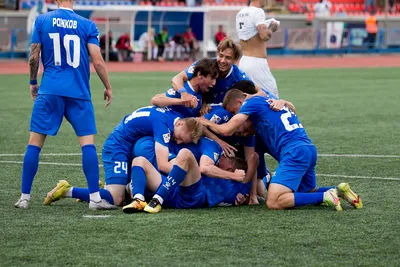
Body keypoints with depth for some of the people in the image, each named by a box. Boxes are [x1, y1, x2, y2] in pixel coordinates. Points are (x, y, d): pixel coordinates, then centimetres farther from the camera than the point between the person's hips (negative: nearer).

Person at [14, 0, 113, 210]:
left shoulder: (42, 21, 3)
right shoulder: (87, 25, 2)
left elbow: (34, 57, 4)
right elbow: (98, 61, -2)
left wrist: (33, 82, 20)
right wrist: (108, 87, 11)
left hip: (49, 90, 1)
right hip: (78, 93, 0)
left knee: (35, 142, 6)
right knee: (88, 143, 0)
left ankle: (25, 197, 7)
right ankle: (95, 198, -5)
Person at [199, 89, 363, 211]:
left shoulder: (251, 102, 2)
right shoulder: (267, 101, 28)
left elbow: (226, 130, -2)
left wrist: (207, 123, 15)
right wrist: (246, 128, 17)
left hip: (294, 153, -9)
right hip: (309, 150, 9)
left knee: (274, 202, -16)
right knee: (308, 193, 29)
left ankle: (326, 196, -20)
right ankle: (339, 190, 4)